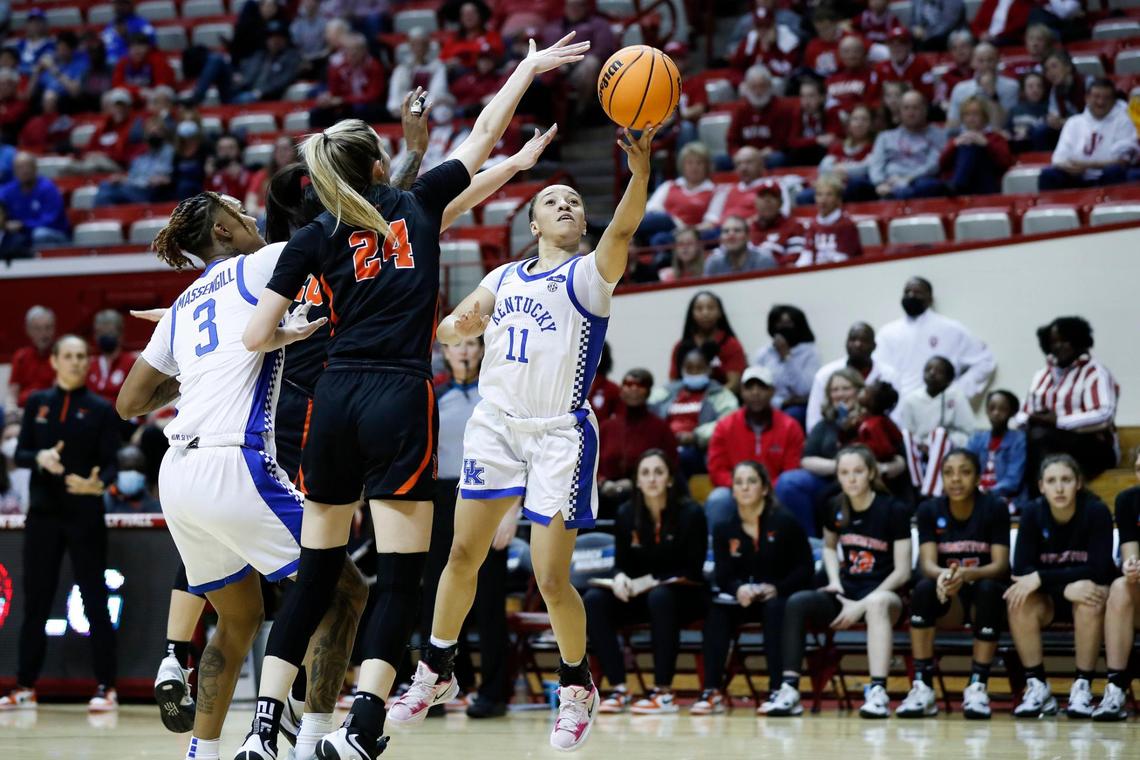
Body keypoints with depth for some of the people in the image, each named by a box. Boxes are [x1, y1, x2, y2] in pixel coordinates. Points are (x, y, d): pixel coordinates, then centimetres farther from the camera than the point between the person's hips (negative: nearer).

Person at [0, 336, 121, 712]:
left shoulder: (101, 410, 1)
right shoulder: (37, 403, 8)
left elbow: (110, 465, -3)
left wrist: (99, 484, -25)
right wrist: (40, 457, -16)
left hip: (86, 517, -3)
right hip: (43, 514, 3)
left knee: (95, 600, -3)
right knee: (36, 602, 7)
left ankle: (106, 688, 1)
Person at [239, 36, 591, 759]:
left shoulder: (315, 239, 7)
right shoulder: (420, 204, 7)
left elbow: (257, 337, 2)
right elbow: (483, 136, 20)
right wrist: (529, 68, 31)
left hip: (336, 400, 3)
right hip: (400, 400, -3)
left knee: (316, 572, 11)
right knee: (402, 577, -2)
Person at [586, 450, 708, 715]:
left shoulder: (690, 513, -9)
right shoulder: (626, 514, 1)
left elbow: (693, 570, -9)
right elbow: (621, 563, 7)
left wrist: (652, 581, -20)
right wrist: (620, 578, -18)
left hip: (684, 595, -4)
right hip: (639, 593, 4)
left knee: (660, 597, -39)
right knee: (593, 601, -23)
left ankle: (664, 693, -35)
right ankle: (618, 689, -25)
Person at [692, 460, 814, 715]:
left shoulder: (785, 523, -4)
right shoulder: (724, 531, 5)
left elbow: (805, 568, -6)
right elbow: (723, 576, -2)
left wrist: (776, 589, -22)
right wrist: (739, 589, -26)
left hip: (779, 597, -3)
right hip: (742, 598, 3)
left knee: (775, 608, -37)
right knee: (716, 609, -27)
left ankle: (778, 690, -39)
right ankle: (712, 692, -32)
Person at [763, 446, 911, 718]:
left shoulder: (894, 511, -8)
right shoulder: (834, 509, 6)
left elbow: (902, 572, -10)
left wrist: (862, 605, -17)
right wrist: (835, 580, 6)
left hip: (884, 594, -4)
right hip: (846, 592, 4)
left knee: (877, 602, -41)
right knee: (797, 602, -24)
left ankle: (878, 692, -50)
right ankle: (789, 690, -28)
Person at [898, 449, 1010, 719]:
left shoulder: (995, 509, -7)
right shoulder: (929, 510, -1)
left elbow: (1000, 565, -15)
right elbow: (927, 563, -12)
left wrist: (967, 574, -37)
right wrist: (943, 575, -38)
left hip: (984, 596, -1)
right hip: (947, 604, 1)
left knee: (989, 589, -35)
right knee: (924, 588, -31)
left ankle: (978, 686, -31)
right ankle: (922, 687, -31)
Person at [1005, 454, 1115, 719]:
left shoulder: (1096, 512, -17)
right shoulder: (1032, 513, -11)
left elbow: (1097, 569, -23)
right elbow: (1021, 570, -17)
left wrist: (1041, 578, -30)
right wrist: (1066, 587, -32)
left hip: (1088, 592, -2)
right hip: (1049, 598, 2)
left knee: (1090, 603, -36)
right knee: (1019, 602, -29)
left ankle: (1083, 687, -25)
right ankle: (1037, 687, -21)